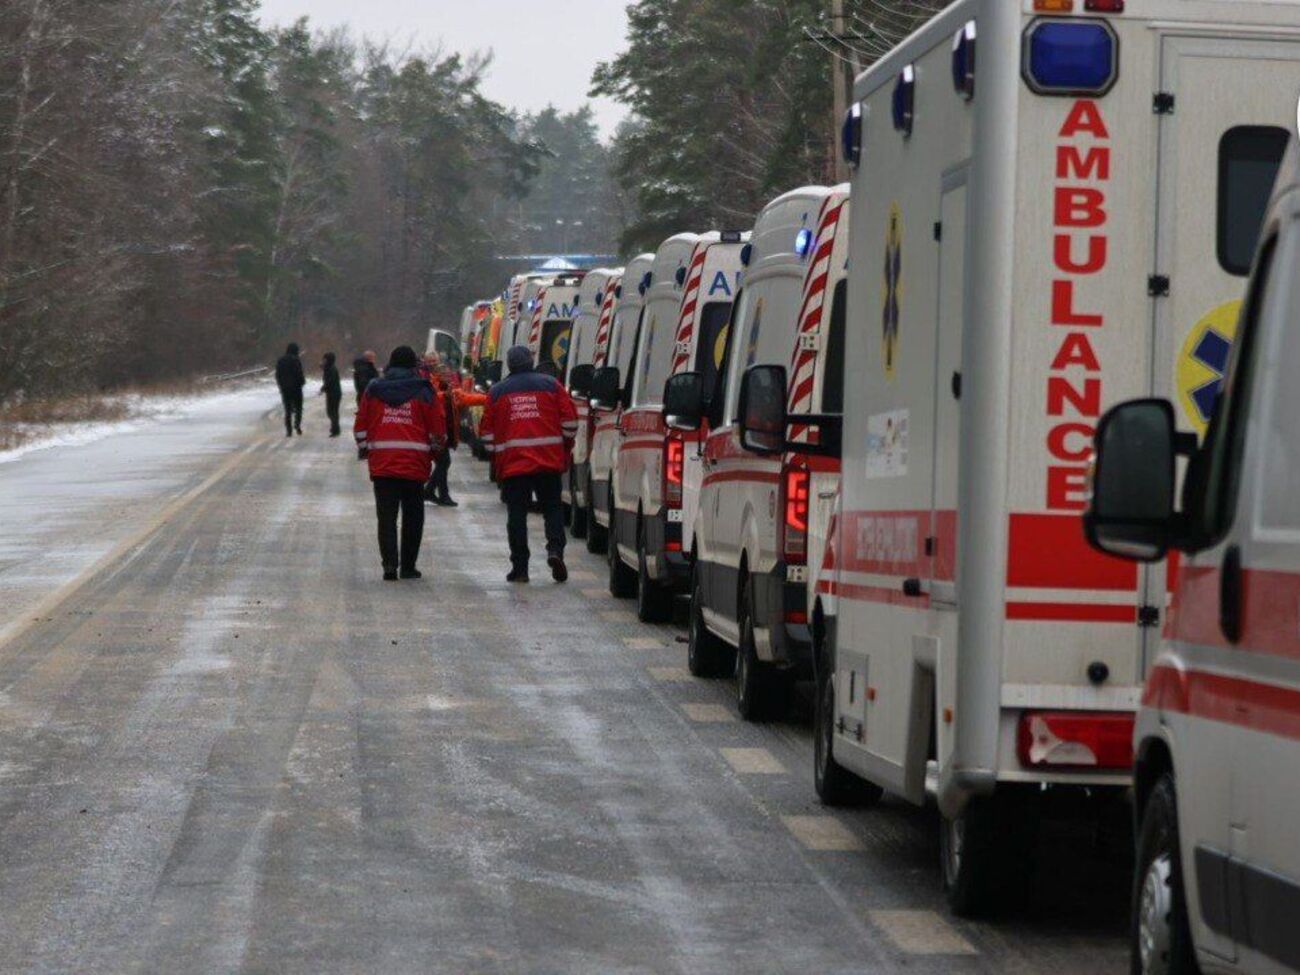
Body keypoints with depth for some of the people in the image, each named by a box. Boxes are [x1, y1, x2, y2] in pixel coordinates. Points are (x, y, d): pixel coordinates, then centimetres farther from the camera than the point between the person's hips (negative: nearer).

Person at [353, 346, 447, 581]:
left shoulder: (373, 390, 5)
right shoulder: (423, 392, -1)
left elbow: (361, 426, 9)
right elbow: (438, 429, 1)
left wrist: (363, 451, 23)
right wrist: (435, 450, 18)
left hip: (382, 464, 1)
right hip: (415, 464, -1)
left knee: (386, 516, 3)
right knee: (412, 516, 10)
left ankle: (390, 562, -13)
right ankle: (408, 566, 11)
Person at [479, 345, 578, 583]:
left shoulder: (498, 392, 7)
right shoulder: (550, 385, 5)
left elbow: (487, 430, 10)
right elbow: (569, 420, 5)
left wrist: (495, 458, 21)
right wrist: (565, 450, 18)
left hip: (512, 463, 0)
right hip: (549, 462, 0)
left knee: (517, 514, 3)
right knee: (552, 508, 10)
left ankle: (520, 567, 1)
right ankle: (555, 549, -13)